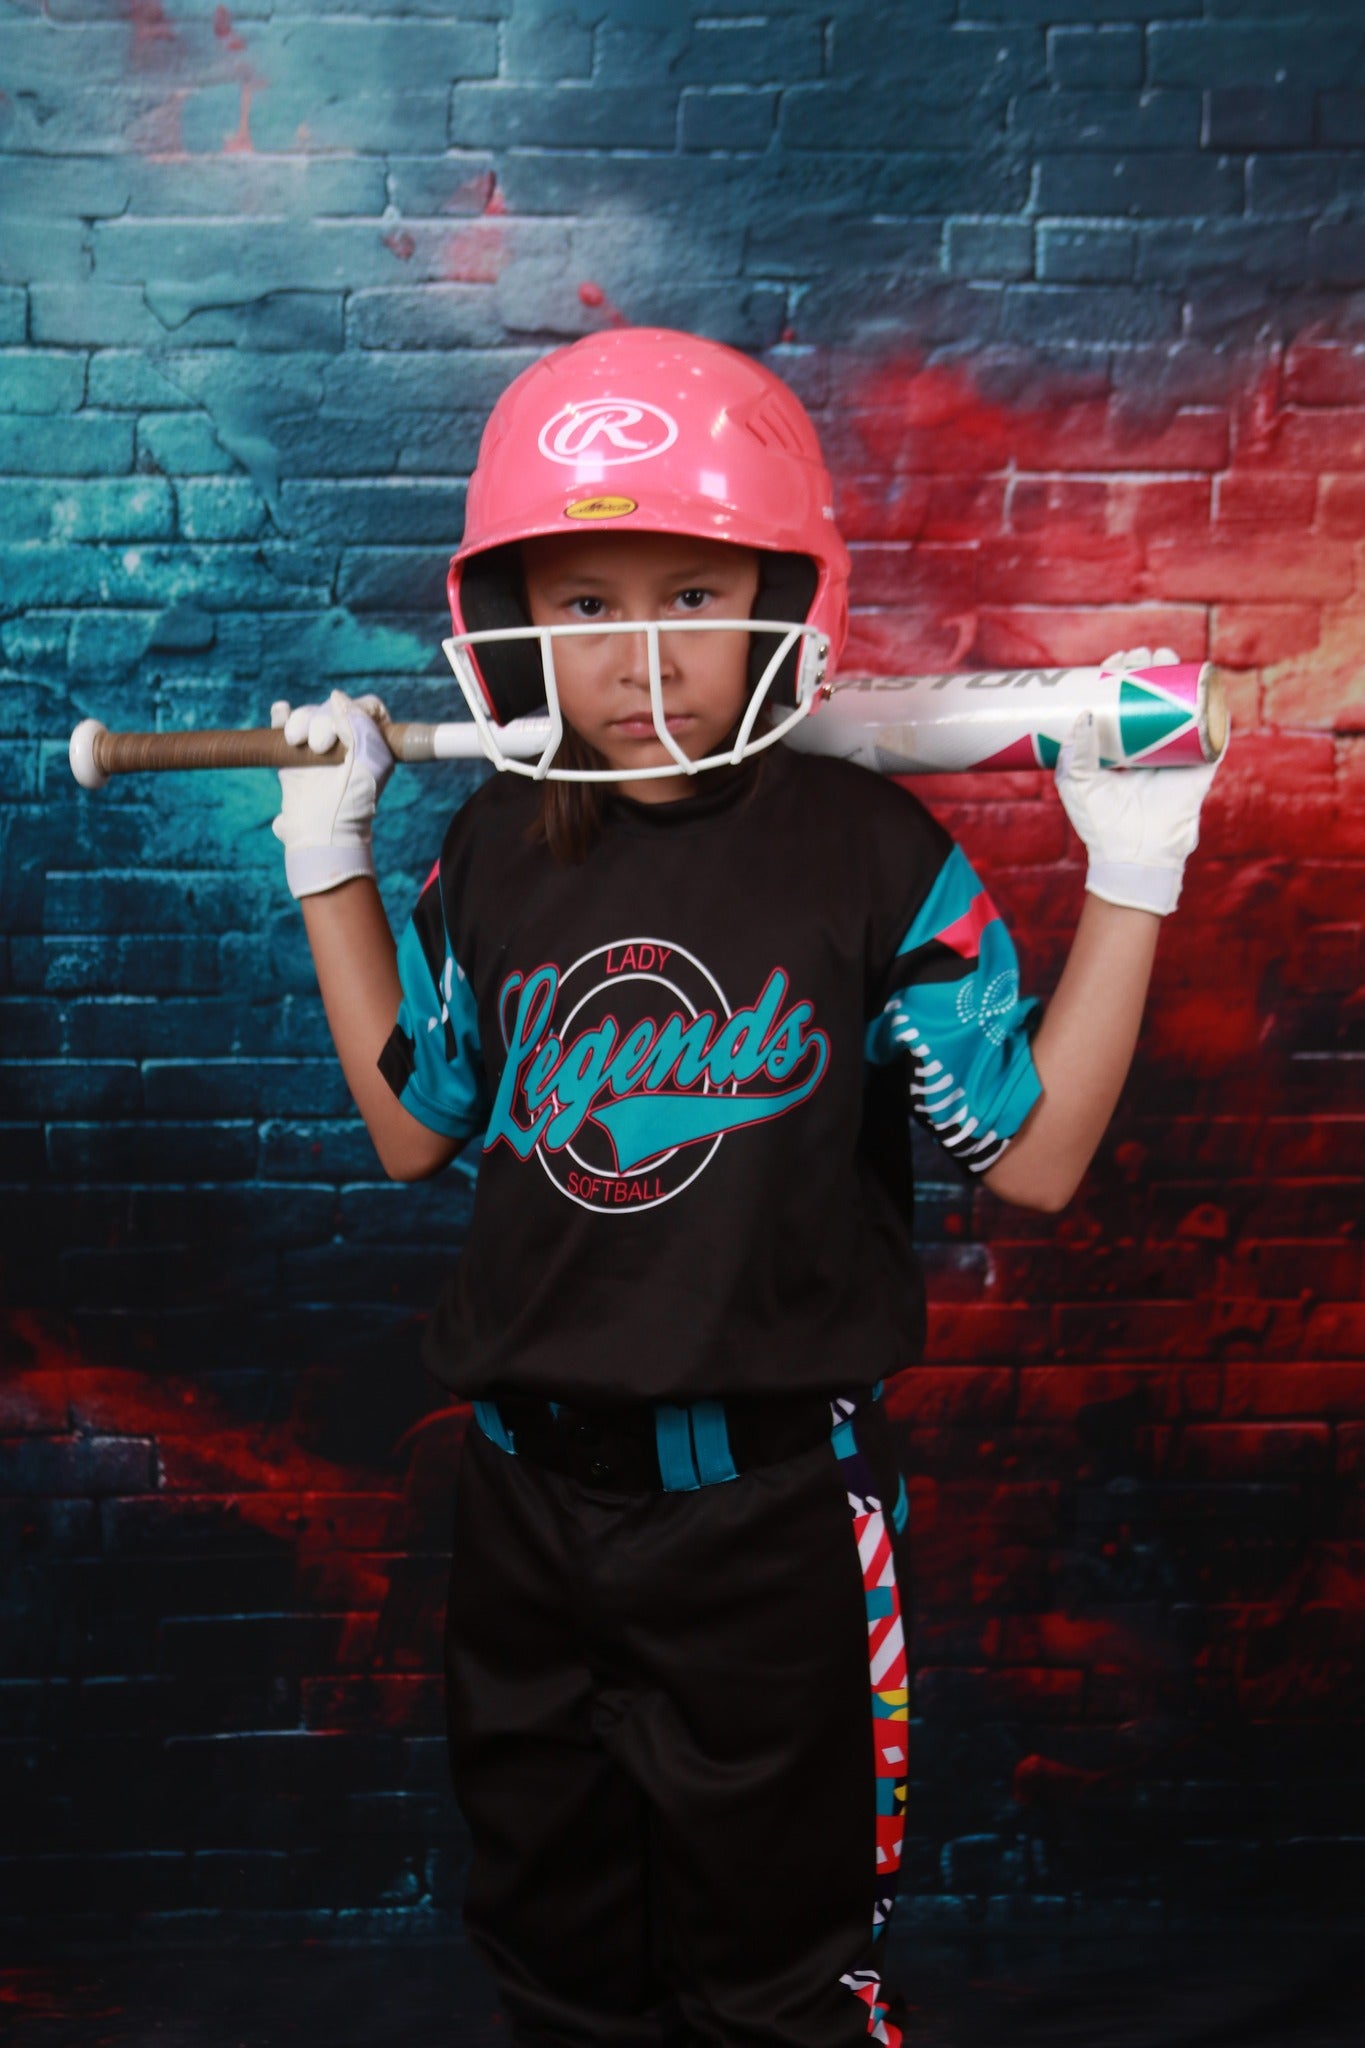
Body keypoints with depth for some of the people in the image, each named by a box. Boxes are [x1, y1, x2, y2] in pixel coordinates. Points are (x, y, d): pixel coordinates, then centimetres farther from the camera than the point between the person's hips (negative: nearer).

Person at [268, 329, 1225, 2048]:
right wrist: (328, 860, 6)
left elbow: (1033, 1155, -11)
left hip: (775, 1498, -4)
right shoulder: (491, 857, -2)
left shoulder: (873, 856, -15)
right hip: (530, 1485, 4)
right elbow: (416, 1131, 9)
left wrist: (1130, 872, -17)